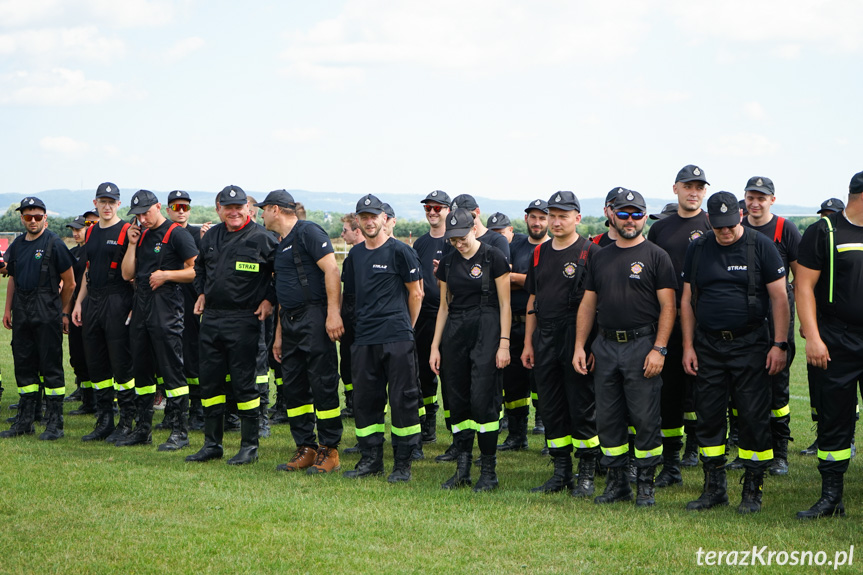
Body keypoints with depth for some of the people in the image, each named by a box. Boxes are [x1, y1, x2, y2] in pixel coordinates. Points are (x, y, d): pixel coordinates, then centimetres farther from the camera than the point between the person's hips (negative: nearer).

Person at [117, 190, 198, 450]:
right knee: (142, 370, 11)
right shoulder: (141, 236, 16)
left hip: (166, 309, -8)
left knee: (172, 370, -8)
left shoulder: (177, 234, -6)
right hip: (141, 308, 8)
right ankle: (143, 429, 19)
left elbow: (197, 271, -10)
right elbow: (127, 274, 13)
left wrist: (167, 275, -16)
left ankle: (180, 431, -4)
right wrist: (132, 244, 5)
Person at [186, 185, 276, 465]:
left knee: (244, 383, -3)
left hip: (244, 320, -6)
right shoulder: (211, 236, 12)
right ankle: (212, 444, 19)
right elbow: (199, 266, 30)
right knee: (209, 381, 9)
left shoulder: (262, 238, -6)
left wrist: (269, 300, -8)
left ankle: (249, 446, 6)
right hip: (211, 318, 6)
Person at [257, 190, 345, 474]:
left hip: (314, 318, -10)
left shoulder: (308, 232, -8)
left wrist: (333, 312, -24)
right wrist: (279, 334, 22)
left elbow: (331, 270, -18)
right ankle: (305, 449, 16)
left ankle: (329, 451, 0)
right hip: (290, 322, 10)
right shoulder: (281, 245, 20)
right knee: (292, 386, 8)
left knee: (323, 384, -5)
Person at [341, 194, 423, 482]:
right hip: (364, 339, 6)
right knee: (364, 399, 7)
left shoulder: (400, 251, -3)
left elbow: (416, 293, 0)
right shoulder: (355, 254, 15)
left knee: (402, 399, -4)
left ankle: (403, 463, 1)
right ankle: (371, 458, 17)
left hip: (396, 338, -6)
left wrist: (405, 328, 4)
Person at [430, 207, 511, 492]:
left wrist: (504, 343, -11)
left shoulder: (493, 258, -4)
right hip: (454, 334, 5)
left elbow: (504, 304, -5)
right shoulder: (448, 262, 11)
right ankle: (462, 469, 12)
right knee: (457, 401, 5)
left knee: (483, 400, -10)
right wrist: (435, 346, 11)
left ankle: (488, 470, -1)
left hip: (486, 331, -5)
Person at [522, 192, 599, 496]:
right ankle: (561, 473, 17)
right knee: (552, 408, 9)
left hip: (577, 337, -6)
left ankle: (587, 475, 7)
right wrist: (528, 343, 14)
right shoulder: (539, 253, 14)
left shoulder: (591, 252, -5)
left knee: (582, 408, -2)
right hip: (544, 339, 6)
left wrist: (593, 345, -12)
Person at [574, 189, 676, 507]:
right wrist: (579, 346, 7)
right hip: (605, 346, 5)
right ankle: (616, 481, 17)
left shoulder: (656, 256, -1)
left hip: (642, 346, -5)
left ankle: (646, 483, 7)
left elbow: (668, 306, -6)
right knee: (607, 418, 7)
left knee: (645, 418, -3)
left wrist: (659, 349, -14)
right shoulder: (600, 257, 14)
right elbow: (588, 304, 16)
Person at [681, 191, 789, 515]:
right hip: (707, 346, 3)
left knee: (754, 417, -2)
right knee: (708, 416, 5)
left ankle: (752, 490, 8)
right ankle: (714, 488, 16)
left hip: (749, 345, -3)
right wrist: (688, 346, 6)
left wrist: (779, 345, -9)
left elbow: (779, 297, -4)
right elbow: (687, 300, 11)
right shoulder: (697, 250, 6)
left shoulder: (760, 246, -4)